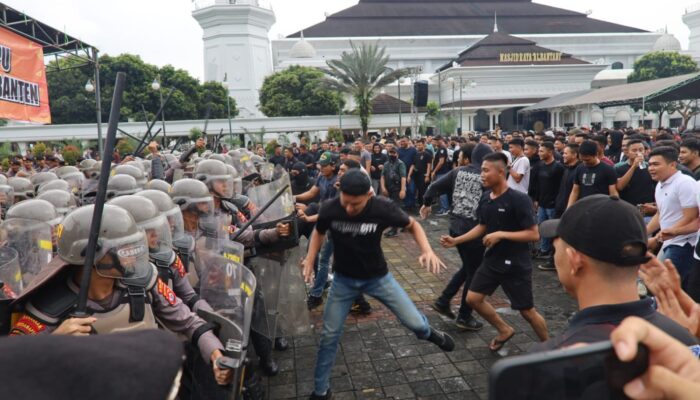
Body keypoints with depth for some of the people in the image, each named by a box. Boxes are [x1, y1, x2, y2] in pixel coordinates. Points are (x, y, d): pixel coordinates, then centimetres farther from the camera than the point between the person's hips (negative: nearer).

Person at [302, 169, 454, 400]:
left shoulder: (383, 208, -27)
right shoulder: (329, 209, -22)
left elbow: (412, 225, -7)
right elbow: (319, 232, 2)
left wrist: (427, 250, -24)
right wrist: (310, 259, -11)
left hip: (378, 276, -1)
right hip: (344, 279, 1)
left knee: (415, 324, 2)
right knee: (329, 335, 5)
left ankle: (431, 334, 41)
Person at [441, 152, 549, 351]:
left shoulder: (519, 199, -21)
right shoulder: (485, 198, 0)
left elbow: (534, 234, -20)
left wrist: (501, 234, -25)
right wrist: (456, 240, 6)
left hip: (515, 265, -7)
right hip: (491, 261, 7)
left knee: (527, 311, 5)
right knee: (473, 298, 8)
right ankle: (505, 330, 31)